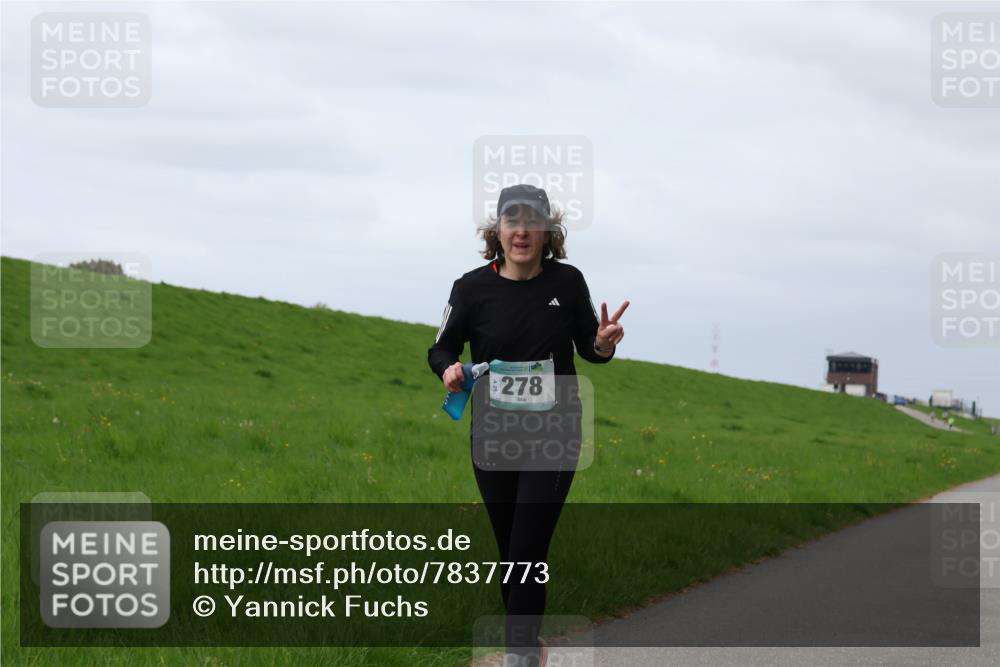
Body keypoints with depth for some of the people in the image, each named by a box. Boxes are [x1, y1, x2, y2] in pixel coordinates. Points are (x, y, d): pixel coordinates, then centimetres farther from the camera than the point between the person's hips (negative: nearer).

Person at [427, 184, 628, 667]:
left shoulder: (567, 282, -7)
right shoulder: (472, 287, -8)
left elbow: (588, 348, 6)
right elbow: (441, 348, 3)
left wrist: (604, 345, -18)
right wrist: (448, 369, -19)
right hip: (493, 438, 2)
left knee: (528, 550, -9)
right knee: (509, 548, 12)